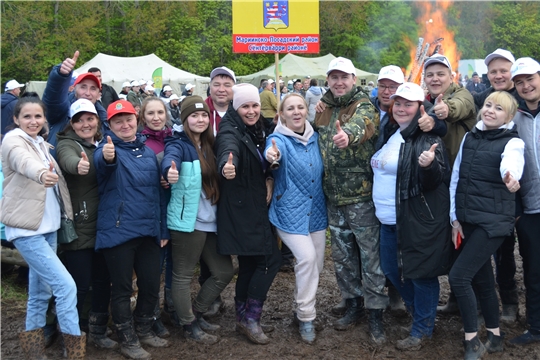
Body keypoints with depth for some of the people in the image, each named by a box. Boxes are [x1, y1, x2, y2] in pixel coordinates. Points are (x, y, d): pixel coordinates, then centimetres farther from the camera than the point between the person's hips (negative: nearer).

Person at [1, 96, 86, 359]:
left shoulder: (42, 144, 12)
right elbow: (24, 162, -35)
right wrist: (42, 174, -56)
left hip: (48, 227, 8)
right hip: (26, 229, -8)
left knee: (40, 291, 14)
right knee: (66, 286, -13)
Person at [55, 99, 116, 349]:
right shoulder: (67, 144, -10)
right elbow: (68, 159, -35)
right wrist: (78, 164, -57)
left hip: (103, 226, 6)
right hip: (78, 228, -6)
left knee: (103, 281, 14)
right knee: (80, 285, 0)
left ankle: (98, 331, 30)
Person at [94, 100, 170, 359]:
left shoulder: (148, 152, 12)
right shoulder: (109, 148, -5)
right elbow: (100, 162, -31)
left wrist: (163, 229, 15)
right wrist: (106, 157, -55)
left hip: (148, 230, 5)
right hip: (118, 231, -5)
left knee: (151, 283, 12)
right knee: (122, 287, 4)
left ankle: (144, 329, 33)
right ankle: (127, 339, 19)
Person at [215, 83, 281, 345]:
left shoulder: (258, 129, 8)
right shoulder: (230, 131, -17)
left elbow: (264, 163, 18)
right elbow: (227, 151, -41)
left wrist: (269, 180, -3)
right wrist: (227, 167, -63)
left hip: (255, 207, 8)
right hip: (240, 209, -8)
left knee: (249, 264, 13)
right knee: (271, 259, -10)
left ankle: (243, 317, 25)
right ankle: (250, 318, 1)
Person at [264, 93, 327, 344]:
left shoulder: (315, 138, 6)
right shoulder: (279, 139, -10)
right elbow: (274, 150, -36)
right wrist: (271, 155, -57)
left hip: (316, 210, 6)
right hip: (290, 211, -6)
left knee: (316, 264, 10)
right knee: (307, 258, -20)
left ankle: (301, 308, 31)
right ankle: (306, 318, -5)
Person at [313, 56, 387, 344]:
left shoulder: (363, 106, -10)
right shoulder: (323, 108, 9)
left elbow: (362, 124, -34)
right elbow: (315, 137, 22)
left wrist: (348, 134, -56)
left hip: (361, 194, -6)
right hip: (333, 196, 6)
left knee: (370, 255, 2)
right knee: (342, 255, 15)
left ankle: (375, 313, 14)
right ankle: (353, 305, 31)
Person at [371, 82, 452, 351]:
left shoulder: (426, 139, -13)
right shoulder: (388, 134, 10)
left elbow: (435, 181, -21)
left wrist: (429, 165, -38)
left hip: (417, 219, -8)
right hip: (388, 218, 8)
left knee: (420, 273, 3)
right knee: (391, 268, 19)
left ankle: (422, 328, 19)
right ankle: (414, 305, 42)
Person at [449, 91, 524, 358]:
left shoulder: (512, 142, -7)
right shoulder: (469, 137, 9)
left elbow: (511, 163, -32)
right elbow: (456, 178, 10)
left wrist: (511, 176, -55)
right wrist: (454, 218, 6)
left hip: (493, 221, -6)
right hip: (467, 220, 6)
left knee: (458, 276, -12)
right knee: (481, 279, 13)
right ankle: (494, 336, 29)